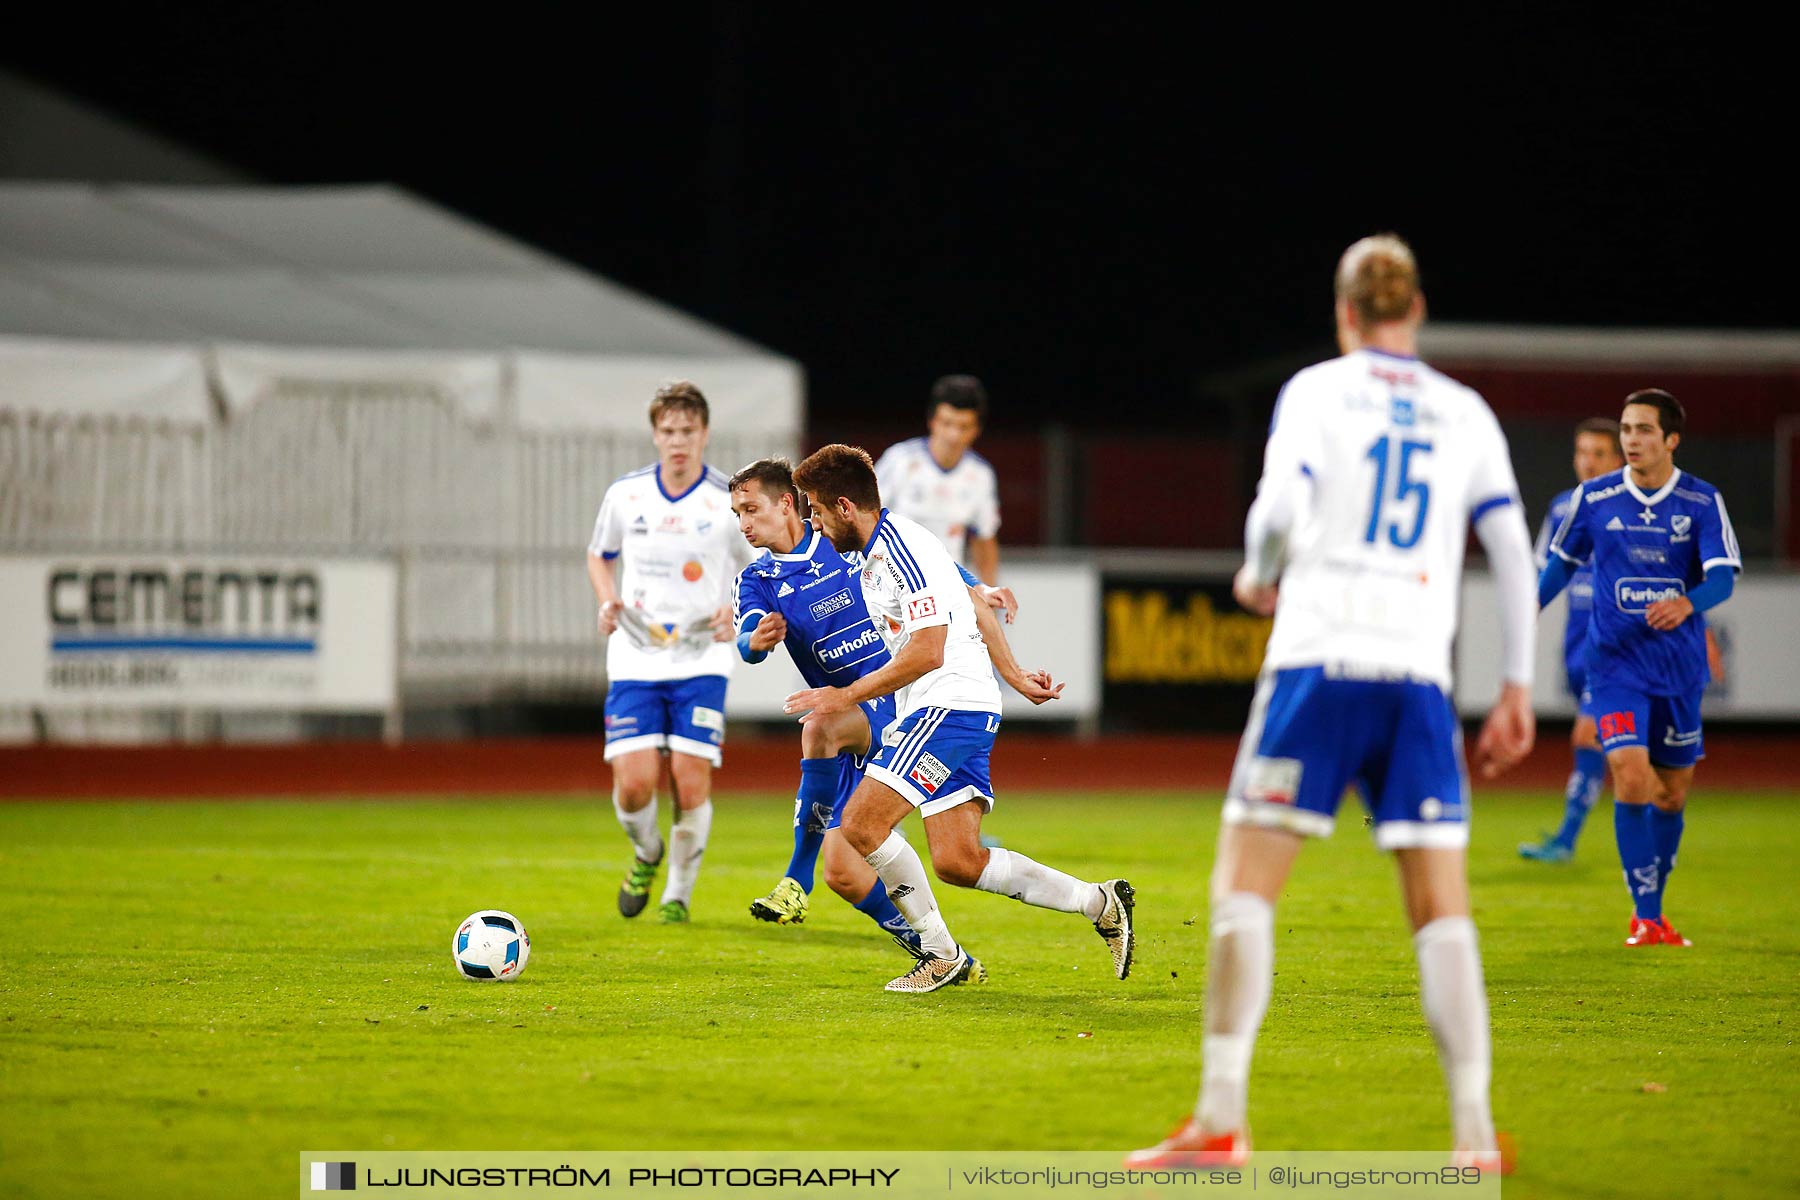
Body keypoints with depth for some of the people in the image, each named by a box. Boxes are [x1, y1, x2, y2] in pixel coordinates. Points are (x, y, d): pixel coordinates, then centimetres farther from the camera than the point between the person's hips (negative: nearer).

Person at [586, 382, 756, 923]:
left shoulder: (729, 502, -5)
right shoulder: (626, 495, 2)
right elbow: (599, 555, 19)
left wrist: (738, 611, -13)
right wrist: (607, 600, 0)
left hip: (701, 660, -1)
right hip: (635, 658, 2)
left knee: (691, 780, -10)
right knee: (634, 782, -10)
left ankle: (679, 893, 11)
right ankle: (647, 852, 24)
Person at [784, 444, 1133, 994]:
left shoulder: (903, 548, -15)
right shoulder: (874, 557, 17)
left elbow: (927, 653, -21)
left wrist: (847, 696, -16)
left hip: (951, 706, -10)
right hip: (926, 713, 10)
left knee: (862, 822, -16)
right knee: (957, 862, 2)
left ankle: (941, 954, -6)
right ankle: (1101, 902, 11)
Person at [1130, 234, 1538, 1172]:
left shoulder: (1316, 390, 5)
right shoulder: (1467, 414, 14)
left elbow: (1280, 506, -10)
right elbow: (1513, 554, 9)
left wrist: (1258, 577, 11)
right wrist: (1515, 690, 13)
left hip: (1319, 660, -3)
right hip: (1419, 674, 3)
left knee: (1243, 884, 0)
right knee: (1440, 908, 5)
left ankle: (1220, 1119, -9)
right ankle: (1475, 1133, -3)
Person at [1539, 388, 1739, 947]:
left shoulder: (1702, 502, -4)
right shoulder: (1593, 498, -1)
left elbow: (1723, 577, -13)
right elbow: (1564, 561, 14)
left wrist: (1687, 603, -33)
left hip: (1679, 664, 1)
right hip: (1616, 662, -1)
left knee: (1673, 791, 10)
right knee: (1630, 774, -18)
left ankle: (1653, 910, 29)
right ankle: (1644, 917, -13)